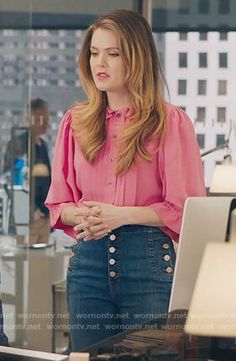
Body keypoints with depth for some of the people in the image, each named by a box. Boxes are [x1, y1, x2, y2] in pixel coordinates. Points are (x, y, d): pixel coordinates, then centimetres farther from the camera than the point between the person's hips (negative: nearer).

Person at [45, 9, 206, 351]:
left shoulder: (171, 122, -3)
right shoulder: (75, 121, 10)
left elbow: (185, 209, -5)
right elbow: (58, 204, 13)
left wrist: (122, 215, -15)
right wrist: (81, 216, -9)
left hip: (149, 259, -4)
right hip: (88, 256, 4)